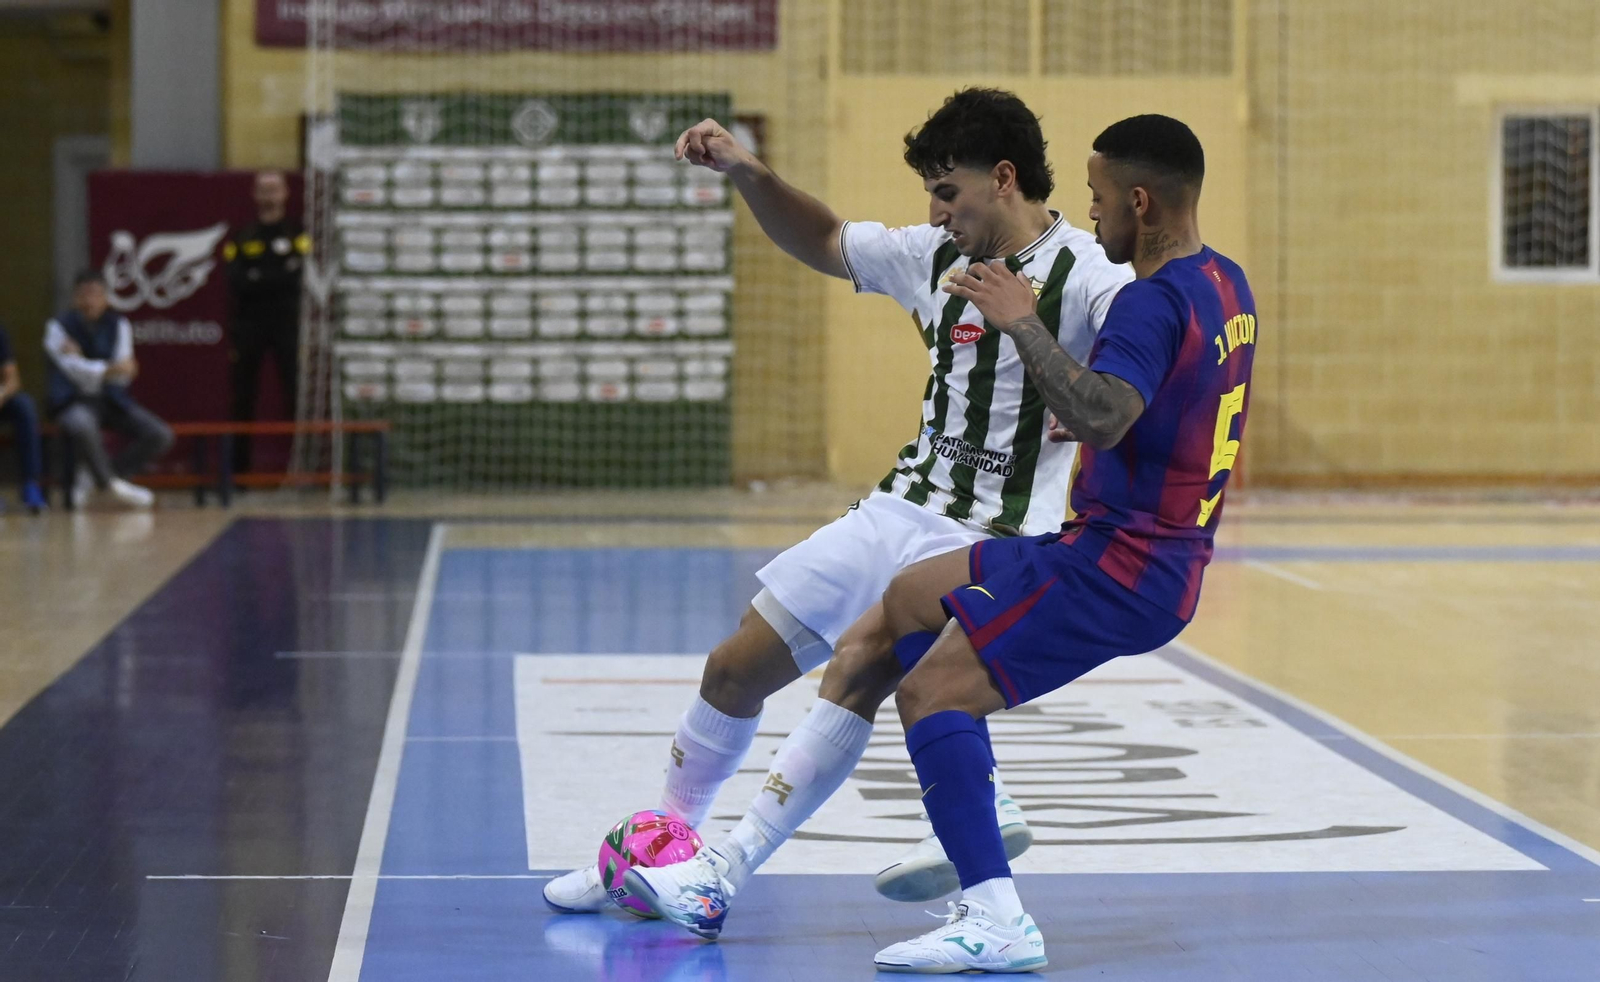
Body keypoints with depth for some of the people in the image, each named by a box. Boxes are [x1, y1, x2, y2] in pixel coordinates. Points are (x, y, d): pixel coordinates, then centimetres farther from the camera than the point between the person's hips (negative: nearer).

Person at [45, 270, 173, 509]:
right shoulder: (58, 326, -5)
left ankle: (95, 475, -1)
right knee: (82, 427, -41)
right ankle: (109, 482, -12)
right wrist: (110, 369, -31)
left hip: (111, 399, 4)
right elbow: (79, 373, -16)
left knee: (161, 436, -15)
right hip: (74, 400, -4)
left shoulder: (119, 325, 4)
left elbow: (121, 378, -4)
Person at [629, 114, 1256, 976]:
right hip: (1156, 559, 11)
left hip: (1117, 570, -11)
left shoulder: (1154, 301, -19)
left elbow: (1100, 419, -36)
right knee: (910, 599, 19)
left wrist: (1022, 324, -29)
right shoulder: (1223, 284, 13)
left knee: (933, 688, -17)